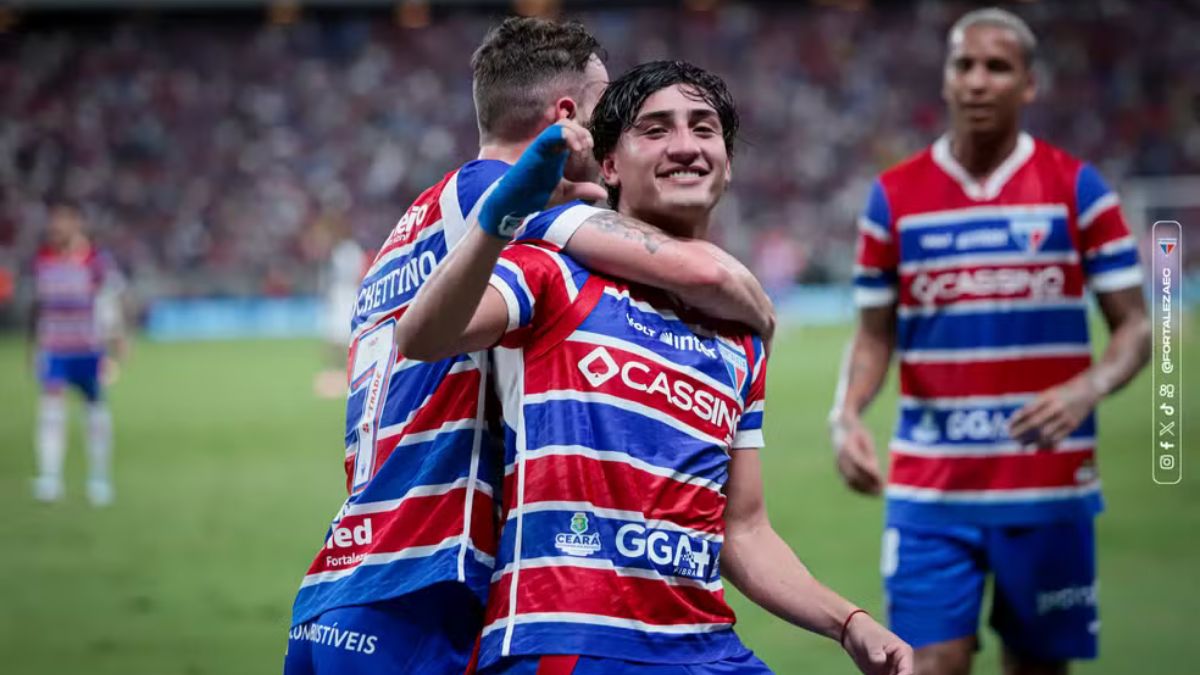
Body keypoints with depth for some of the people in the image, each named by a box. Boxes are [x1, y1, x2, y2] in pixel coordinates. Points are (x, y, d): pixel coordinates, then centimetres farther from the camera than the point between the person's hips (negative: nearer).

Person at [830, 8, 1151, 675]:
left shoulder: (1077, 188, 0)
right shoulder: (894, 196, 4)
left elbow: (1135, 328, -1)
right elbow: (876, 334, 10)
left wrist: (1087, 389, -22)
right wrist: (848, 416, -10)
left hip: (1048, 485, -1)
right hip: (929, 490, 1)